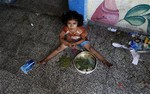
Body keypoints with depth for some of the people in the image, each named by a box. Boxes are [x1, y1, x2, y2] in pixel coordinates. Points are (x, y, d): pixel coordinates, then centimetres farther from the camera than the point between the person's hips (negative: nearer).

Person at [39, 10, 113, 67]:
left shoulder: (81, 30, -36)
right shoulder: (65, 29, -33)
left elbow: (83, 39, -18)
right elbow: (61, 38, -17)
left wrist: (76, 43, -33)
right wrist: (68, 44, -31)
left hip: (80, 40, -1)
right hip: (69, 41, 1)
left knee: (90, 48, -16)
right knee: (59, 49, -8)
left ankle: (104, 61, -9)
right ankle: (46, 60, 4)